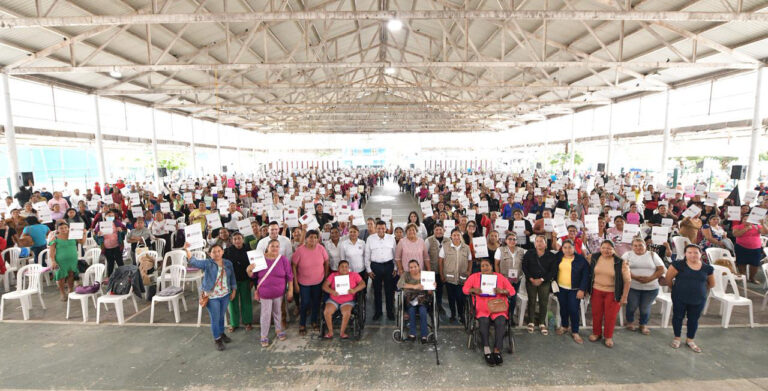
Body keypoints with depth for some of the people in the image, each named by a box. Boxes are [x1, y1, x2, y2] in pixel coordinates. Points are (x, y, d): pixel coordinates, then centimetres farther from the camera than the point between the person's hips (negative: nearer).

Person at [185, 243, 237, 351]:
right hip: (212, 297, -3)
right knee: (215, 319, 5)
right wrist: (187, 250, -40)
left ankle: (221, 333, 43)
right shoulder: (207, 263, -11)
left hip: (225, 295, 4)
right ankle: (217, 339, 24)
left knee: (222, 316, 20)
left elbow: (232, 278, 9)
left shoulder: (228, 263, 0)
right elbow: (193, 262, -27)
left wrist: (234, 290, 8)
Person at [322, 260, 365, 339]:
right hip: (333, 299, 2)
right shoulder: (333, 275, 6)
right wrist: (331, 291, -22)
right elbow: (324, 286, -2)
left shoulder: (354, 275, 4)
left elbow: (363, 284, -5)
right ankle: (330, 332, -3)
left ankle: (342, 332, -6)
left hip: (348, 301, -1)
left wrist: (355, 290, -23)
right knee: (326, 312, -23)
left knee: (347, 313, -29)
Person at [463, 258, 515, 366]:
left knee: (501, 322, -29)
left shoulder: (500, 277, 18)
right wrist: (473, 290, -11)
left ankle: (497, 350, -20)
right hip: (482, 308, 0)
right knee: (484, 322, -31)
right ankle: (486, 351, -23)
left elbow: (512, 291, 11)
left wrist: (502, 291, -10)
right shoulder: (474, 277, 17)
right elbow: (465, 289, 11)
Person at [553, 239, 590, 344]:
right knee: (563, 308, 15)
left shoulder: (581, 259, -8)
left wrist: (582, 289, -12)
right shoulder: (558, 258, 1)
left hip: (575, 290, -3)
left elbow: (585, 275, -8)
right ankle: (564, 326, 34)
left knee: (574, 310, -1)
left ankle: (575, 332, 14)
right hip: (561, 288, 3)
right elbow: (554, 271, 11)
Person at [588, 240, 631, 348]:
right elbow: (589, 273, 7)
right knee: (596, 313, 14)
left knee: (610, 316, 9)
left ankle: (608, 337, 30)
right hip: (596, 291, 3)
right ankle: (596, 333, 34)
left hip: (612, 293, -2)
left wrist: (624, 297, -8)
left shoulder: (620, 262, -15)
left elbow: (627, 280, -9)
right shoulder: (594, 258, -5)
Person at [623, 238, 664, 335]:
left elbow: (661, 270, -1)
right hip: (632, 287, -1)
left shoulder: (653, 255, 4)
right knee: (632, 306, 8)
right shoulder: (628, 255, 2)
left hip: (651, 288, 1)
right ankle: (630, 322, 31)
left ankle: (643, 325, 31)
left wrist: (649, 278, -15)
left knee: (645, 308, 10)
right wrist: (635, 277, -20)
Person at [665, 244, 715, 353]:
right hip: (680, 298, -3)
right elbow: (668, 279, -6)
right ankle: (677, 338, 27)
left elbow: (711, 284, 15)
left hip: (699, 299, 3)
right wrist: (677, 288, 5)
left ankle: (690, 340, 33)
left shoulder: (707, 268, -2)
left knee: (694, 319, 14)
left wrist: (698, 288, 13)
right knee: (678, 316, 11)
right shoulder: (678, 265, -13)